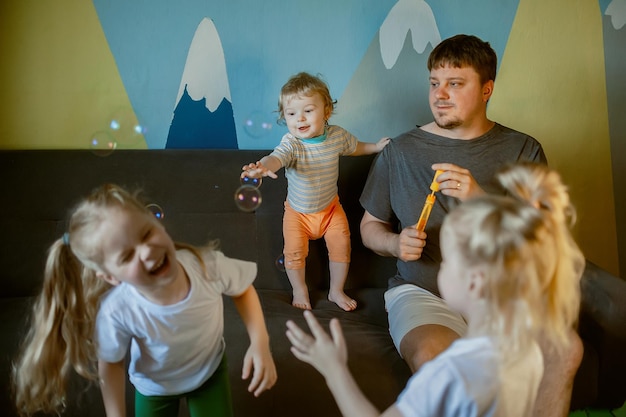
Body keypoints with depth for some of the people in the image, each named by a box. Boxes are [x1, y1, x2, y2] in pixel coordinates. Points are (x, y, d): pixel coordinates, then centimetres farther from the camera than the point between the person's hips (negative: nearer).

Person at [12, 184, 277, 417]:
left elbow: (243, 290, -13)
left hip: (211, 370, 1)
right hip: (154, 387, -1)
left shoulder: (209, 264, -35)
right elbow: (112, 364, -16)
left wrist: (260, 343, -23)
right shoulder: (116, 311, -38)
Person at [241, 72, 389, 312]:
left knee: (341, 245, -2)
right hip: (298, 212, -2)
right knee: (295, 251, -7)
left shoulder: (337, 135, -13)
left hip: (331, 208, 2)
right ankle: (300, 291, 21)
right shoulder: (291, 143, -26)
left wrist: (377, 146, 2)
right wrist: (263, 167, -69)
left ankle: (336, 291, 20)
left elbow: (354, 147, 11)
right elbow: (277, 157, -48)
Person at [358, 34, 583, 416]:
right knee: (432, 359, -32)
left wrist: (480, 197, -18)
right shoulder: (401, 151, 5)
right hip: (423, 293, -1)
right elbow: (370, 226, 14)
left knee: (565, 351, -25)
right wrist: (397, 244, -10)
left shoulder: (523, 150, 5)